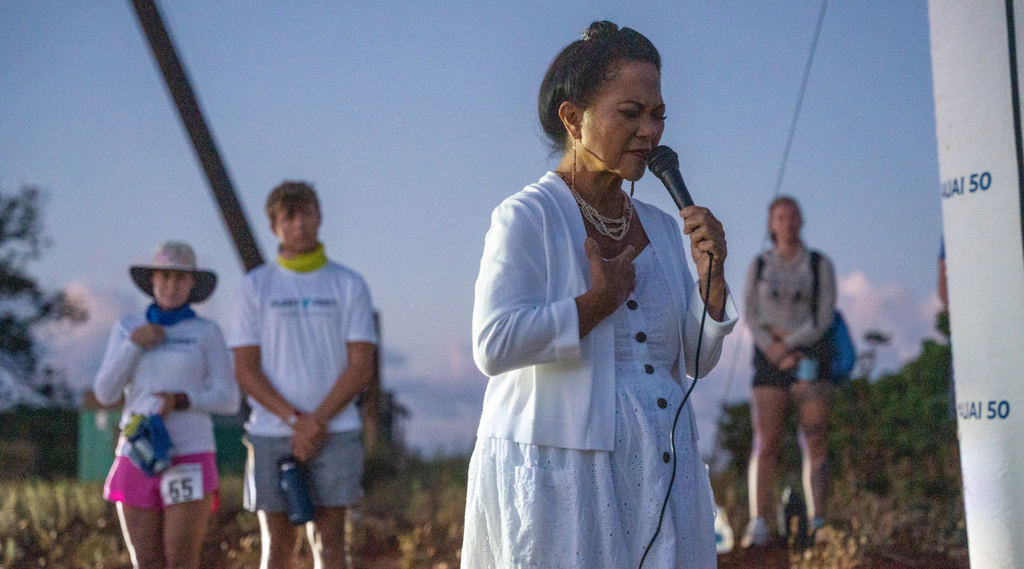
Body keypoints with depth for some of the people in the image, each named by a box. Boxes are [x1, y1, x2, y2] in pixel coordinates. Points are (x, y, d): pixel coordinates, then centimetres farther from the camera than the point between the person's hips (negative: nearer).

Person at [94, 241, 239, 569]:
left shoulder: (207, 333, 2)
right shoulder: (128, 328, 9)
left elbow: (228, 401, -2)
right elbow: (105, 393, 1)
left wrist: (179, 401, -19)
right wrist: (133, 345, -10)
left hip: (188, 461, -3)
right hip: (138, 459, 3)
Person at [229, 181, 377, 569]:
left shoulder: (348, 285, 6)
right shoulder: (255, 287, 7)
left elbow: (361, 367, 0)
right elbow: (246, 370, 1)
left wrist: (317, 421, -11)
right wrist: (295, 419, -11)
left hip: (334, 433, 0)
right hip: (271, 434, 1)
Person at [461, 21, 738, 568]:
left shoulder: (661, 228, 14)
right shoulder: (526, 217, -6)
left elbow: (696, 360, 17)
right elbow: (494, 344, -19)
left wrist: (711, 274, 1)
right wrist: (599, 301, -12)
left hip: (659, 471, 6)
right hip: (558, 468, -6)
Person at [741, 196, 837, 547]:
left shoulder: (820, 265, 9)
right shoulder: (759, 266, 14)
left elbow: (824, 317, 0)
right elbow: (750, 315, 5)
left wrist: (788, 341, -10)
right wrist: (773, 350, -11)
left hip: (809, 356, -1)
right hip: (768, 358, 1)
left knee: (815, 441, -9)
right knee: (766, 442, -9)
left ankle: (817, 524, -11)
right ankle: (758, 524, -14)